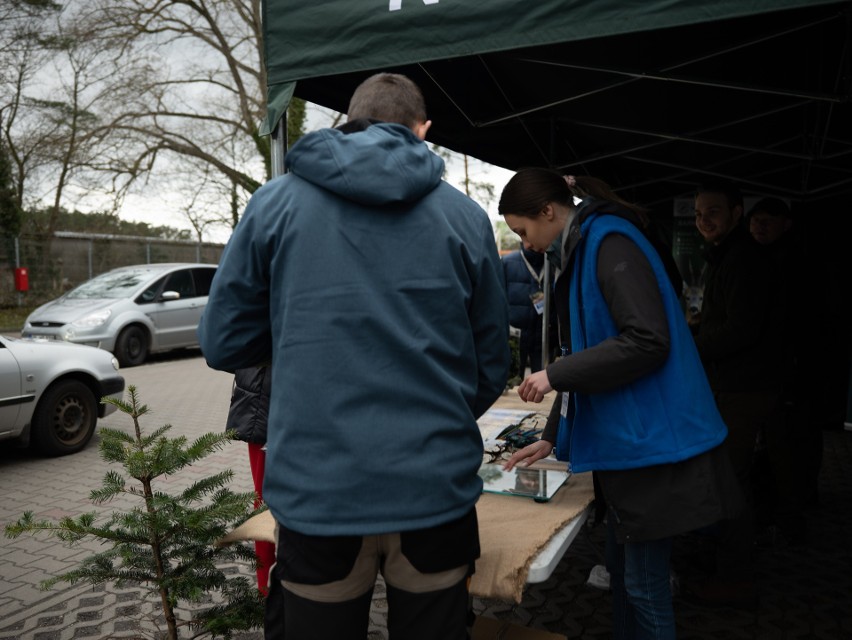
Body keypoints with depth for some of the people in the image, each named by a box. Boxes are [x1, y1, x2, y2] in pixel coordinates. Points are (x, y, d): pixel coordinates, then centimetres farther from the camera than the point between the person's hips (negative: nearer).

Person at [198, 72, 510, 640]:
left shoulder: (276, 202, -2)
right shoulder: (464, 216, 0)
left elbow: (224, 344, 1)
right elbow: (491, 369, 5)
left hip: (317, 493, 0)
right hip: (436, 492, 1)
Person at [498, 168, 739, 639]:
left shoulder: (611, 244, -14)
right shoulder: (582, 250, 14)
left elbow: (648, 342, -24)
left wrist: (554, 375, -19)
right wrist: (552, 437, 17)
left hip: (652, 439, -9)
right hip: (625, 439, 9)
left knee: (644, 583, 3)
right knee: (621, 568, 19)